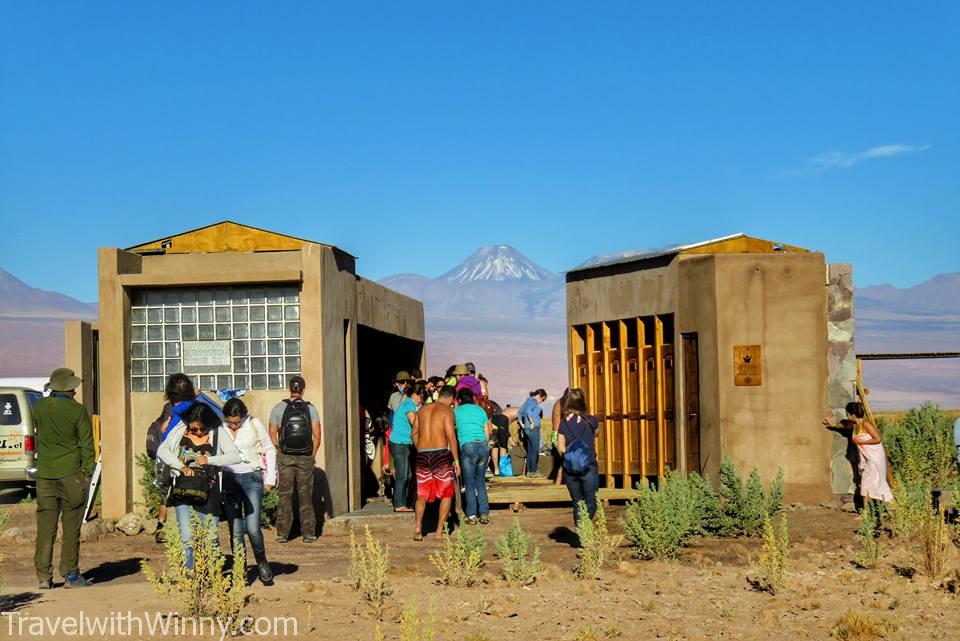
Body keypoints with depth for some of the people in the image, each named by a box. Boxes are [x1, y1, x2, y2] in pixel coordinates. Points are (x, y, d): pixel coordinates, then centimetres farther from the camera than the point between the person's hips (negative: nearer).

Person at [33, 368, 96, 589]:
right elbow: (86, 445, -5)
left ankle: (44, 576, 7)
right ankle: (70, 575, 7)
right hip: (71, 474, -3)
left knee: (45, 527, 6)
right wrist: (88, 473, 1)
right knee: (71, 527, 4)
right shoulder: (77, 410, -7)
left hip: (45, 474, 3)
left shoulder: (39, 407, 3)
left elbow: (37, 436, 16)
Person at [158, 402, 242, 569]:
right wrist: (181, 466, -11)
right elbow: (162, 450, 1)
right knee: (187, 539, -6)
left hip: (207, 493, -1)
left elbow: (235, 455, -10)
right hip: (183, 492, 1)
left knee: (210, 539, 6)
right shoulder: (181, 430, 2)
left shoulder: (218, 433, -3)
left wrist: (209, 460, -18)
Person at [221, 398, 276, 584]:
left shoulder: (255, 424, 0)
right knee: (235, 530, 1)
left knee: (252, 527, -9)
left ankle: (262, 562, 16)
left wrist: (270, 478, 5)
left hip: (252, 478, -1)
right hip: (229, 479, 1)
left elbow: (269, 450, 9)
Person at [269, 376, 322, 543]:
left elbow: (273, 435, -1)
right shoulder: (310, 409, -1)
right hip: (306, 458, 0)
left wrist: (279, 451, 11)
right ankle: (308, 534, 8)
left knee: (284, 496, 7)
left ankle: (282, 533, 8)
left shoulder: (278, 408, -2)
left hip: (285, 458, 0)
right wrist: (312, 454, 8)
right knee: (306, 496, 7)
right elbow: (317, 436, -4)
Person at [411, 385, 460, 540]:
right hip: (440, 454, -5)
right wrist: (456, 460, -8)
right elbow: (451, 436, -11)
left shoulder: (423, 409, 13)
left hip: (422, 455, 5)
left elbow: (414, 433, 14)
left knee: (422, 494, 10)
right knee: (446, 494, 8)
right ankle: (439, 531, 4)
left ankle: (418, 528, -8)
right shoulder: (447, 410, -4)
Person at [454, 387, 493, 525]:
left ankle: (472, 516, 3)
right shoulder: (480, 410, 17)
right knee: (481, 482, 13)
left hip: (468, 447, -3)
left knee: (469, 483, 5)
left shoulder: (457, 411, 10)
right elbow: (487, 433, 16)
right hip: (483, 446, 3)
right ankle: (484, 514, 9)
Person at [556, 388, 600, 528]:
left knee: (577, 504, 15)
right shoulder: (591, 421, -6)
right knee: (590, 504, 6)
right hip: (589, 468, -2)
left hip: (570, 470, 2)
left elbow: (561, 449, -5)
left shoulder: (563, 423, -4)